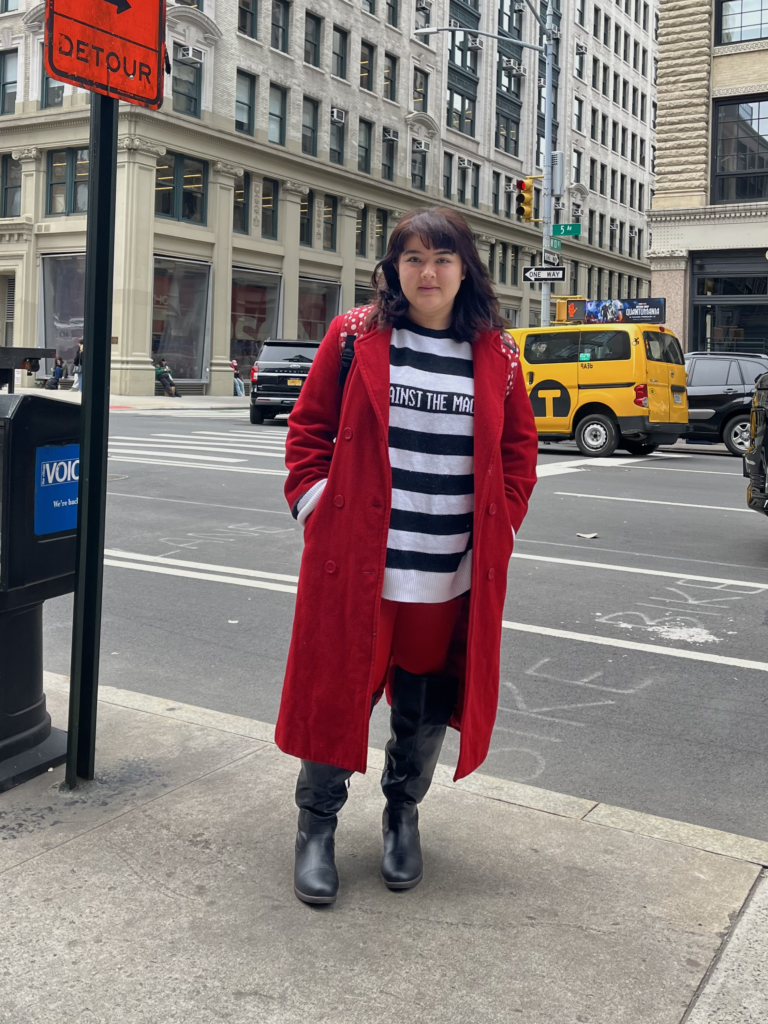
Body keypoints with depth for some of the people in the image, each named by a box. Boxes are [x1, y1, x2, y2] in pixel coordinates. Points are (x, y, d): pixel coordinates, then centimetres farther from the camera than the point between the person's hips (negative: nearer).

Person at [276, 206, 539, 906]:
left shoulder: (496, 354, 6)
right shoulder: (354, 337, 1)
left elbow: (520, 447, 13)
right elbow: (310, 427, 5)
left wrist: (499, 526, 4)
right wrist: (315, 503, -4)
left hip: (452, 574, 2)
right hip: (356, 563, -2)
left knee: (426, 703, 14)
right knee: (338, 690, 5)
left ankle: (403, 812, 38)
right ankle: (317, 823, 25)